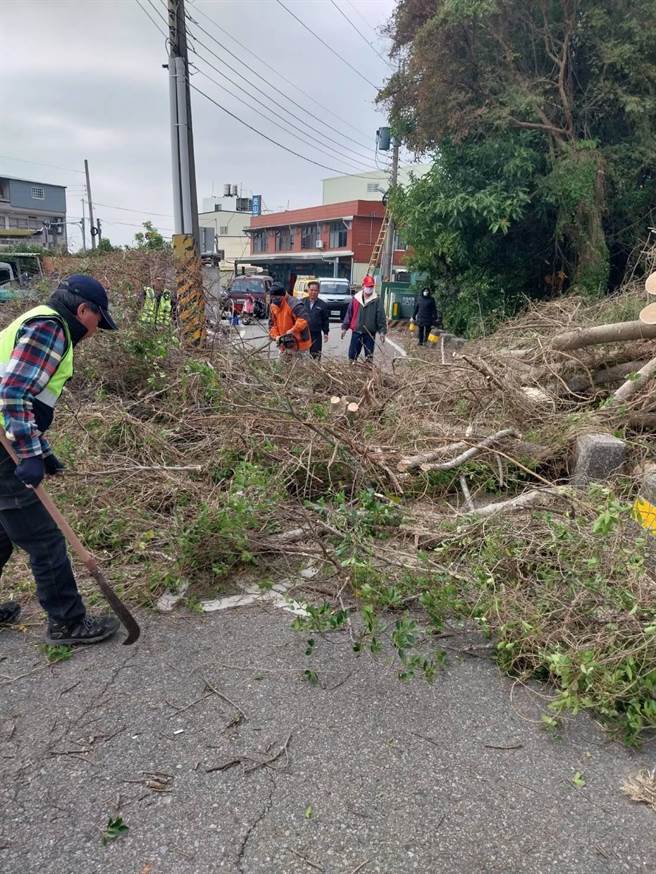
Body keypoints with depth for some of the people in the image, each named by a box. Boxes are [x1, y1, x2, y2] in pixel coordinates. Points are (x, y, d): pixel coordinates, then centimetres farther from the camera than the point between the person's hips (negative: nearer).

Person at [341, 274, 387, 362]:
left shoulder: (377, 300, -2)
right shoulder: (355, 298, 4)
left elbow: (381, 317, -4)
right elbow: (349, 314, 10)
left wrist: (382, 331, -11)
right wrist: (344, 327, 8)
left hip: (370, 333, -1)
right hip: (356, 332, 2)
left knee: (369, 356, 5)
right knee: (353, 355, 5)